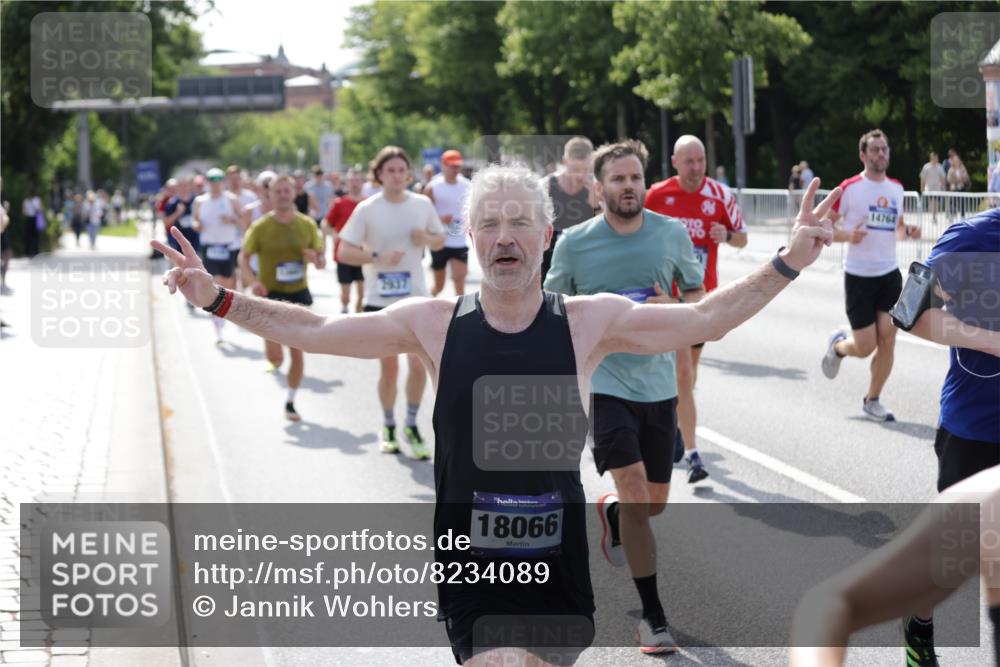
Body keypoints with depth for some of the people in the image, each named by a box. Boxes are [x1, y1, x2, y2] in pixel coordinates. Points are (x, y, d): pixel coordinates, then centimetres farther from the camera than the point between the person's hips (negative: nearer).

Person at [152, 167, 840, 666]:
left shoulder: (588, 321, -3)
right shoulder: (434, 323, -2)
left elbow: (702, 319, 1)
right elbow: (316, 331, 3)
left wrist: (788, 263, -7)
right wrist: (217, 298, -2)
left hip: (559, 557, 2)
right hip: (473, 567, -1)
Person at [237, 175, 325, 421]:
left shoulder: (307, 225, 1)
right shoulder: (260, 227, -7)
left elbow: (322, 261, 8)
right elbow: (243, 257, -3)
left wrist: (315, 258, -17)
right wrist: (253, 280, -22)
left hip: (299, 293, 3)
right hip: (270, 294, -2)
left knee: (297, 353, 2)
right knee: (275, 356, -9)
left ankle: (290, 403, 19)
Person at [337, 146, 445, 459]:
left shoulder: (422, 204, 2)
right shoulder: (367, 209, -7)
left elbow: (440, 240, 14)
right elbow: (344, 251, -9)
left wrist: (427, 239, -9)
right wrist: (377, 257, -24)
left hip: (416, 298, 2)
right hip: (380, 301, -2)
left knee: (419, 365, -4)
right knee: (389, 368, 4)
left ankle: (411, 425, 14)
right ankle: (388, 427, 23)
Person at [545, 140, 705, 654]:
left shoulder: (673, 234, 1)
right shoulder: (574, 242, -5)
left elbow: (698, 295, 11)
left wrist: (674, 309, -10)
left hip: (658, 383, 4)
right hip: (605, 383, -3)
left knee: (654, 503, 12)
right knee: (636, 494, -16)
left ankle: (611, 514, 49)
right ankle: (652, 617, -8)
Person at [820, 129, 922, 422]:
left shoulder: (896, 188, 8)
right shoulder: (849, 188, -9)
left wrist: (907, 231, -2)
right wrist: (847, 236, -23)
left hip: (890, 274, 5)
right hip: (859, 275, -4)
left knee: (887, 340, -3)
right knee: (865, 347, -4)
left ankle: (872, 400, 13)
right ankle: (838, 345, 32)